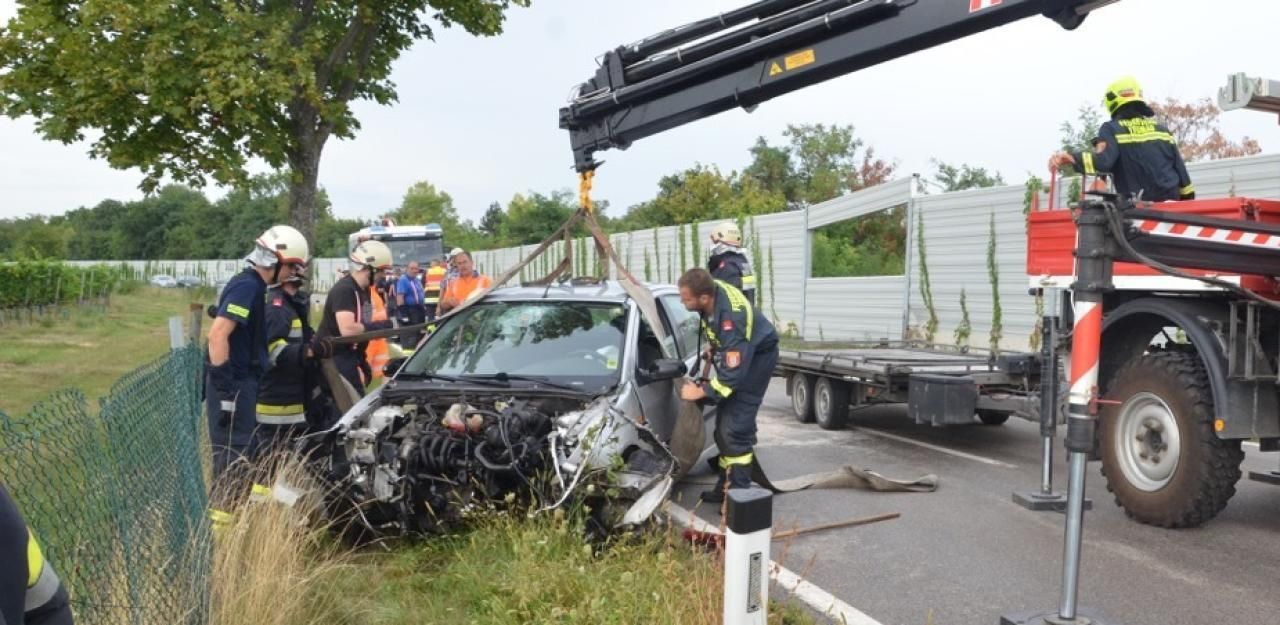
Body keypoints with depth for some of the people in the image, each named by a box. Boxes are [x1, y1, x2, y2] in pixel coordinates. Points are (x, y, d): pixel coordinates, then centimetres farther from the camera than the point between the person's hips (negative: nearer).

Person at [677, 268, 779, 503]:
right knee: (723, 425, 11)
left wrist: (700, 392, -23)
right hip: (737, 353, 9)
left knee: (735, 427, -16)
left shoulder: (731, 319, -39)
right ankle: (726, 487, 20)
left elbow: (732, 374, -33)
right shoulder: (713, 290, -16)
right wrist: (713, 350, 16)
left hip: (756, 356, -9)